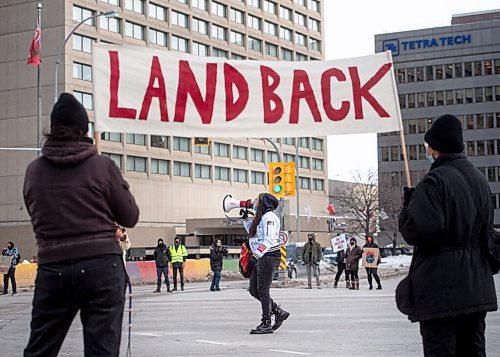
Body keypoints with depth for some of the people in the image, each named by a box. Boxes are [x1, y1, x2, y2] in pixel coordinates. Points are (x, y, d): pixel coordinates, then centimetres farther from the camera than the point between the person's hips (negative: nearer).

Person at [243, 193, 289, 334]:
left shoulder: (269, 216, -10)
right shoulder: (260, 217, 21)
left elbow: (269, 239, -21)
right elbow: (252, 233, 30)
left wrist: (258, 253, -31)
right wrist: (246, 218, 27)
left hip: (268, 256, -10)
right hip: (261, 258, 10)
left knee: (263, 291, -8)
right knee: (253, 290, 8)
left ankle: (266, 324, -4)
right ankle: (279, 312, 15)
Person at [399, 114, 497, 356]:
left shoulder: (435, 180, -15)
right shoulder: (479, 179, 10)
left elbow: (417, 233, -22)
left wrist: (406, 208, -4)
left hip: (441, 290, -8)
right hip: (477, 288, 8)